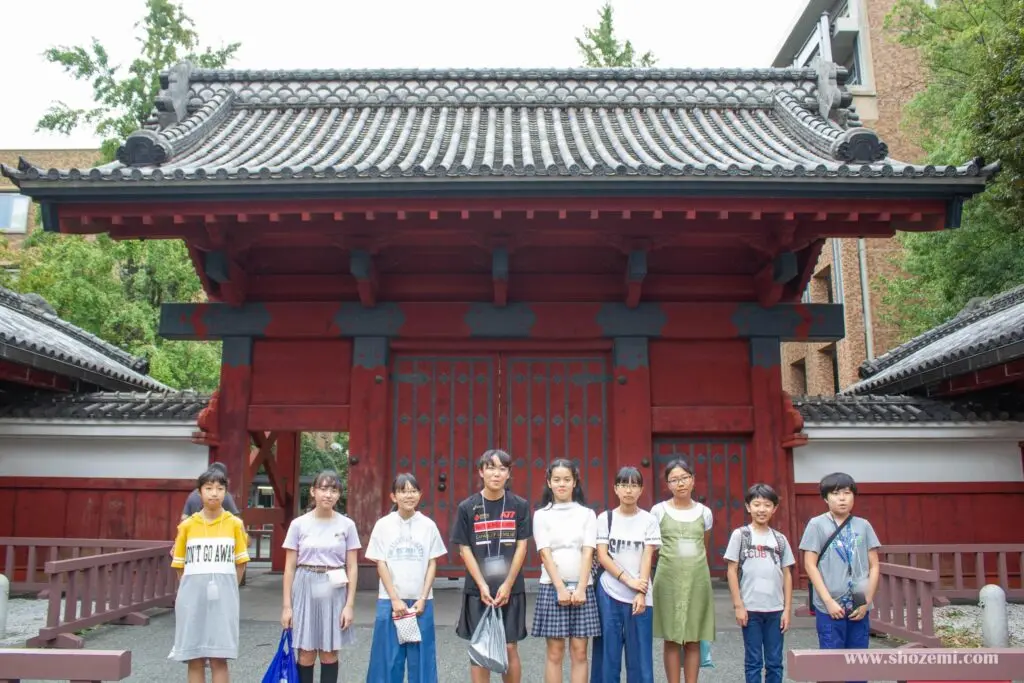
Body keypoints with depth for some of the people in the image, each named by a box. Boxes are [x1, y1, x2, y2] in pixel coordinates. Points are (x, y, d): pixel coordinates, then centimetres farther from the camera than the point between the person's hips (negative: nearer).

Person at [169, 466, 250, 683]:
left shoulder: (235, 524, 0)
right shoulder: (187, 526, 2)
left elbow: (240, 564, 5)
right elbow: (180, 566, 8)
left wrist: (227, 590, 5)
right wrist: (188, 593, 5)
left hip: (222, 599, -1)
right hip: (193, 598, 1)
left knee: (219, 660, 0)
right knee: (195, 660, 6)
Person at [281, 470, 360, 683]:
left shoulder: (347, 525, 0)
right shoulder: (299, 524, -1)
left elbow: (352, 567, 1)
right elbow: (290, 567, 1)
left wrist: (350, 604, -4)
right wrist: (287, 605, -3)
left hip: (335, 592, 0)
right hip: (306, 589, 0)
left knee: (330, 654, 8)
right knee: (306, 654, 5)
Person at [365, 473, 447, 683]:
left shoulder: (428, 525, 1)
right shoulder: (383, 524, -1)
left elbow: (432, 564, 3)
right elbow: (380, 564, -2)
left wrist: (422, 599, -6)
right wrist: (395, 599, -8)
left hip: (420, 600, 1)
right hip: (390, 600, 0)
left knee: (421, 655, 5)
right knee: (389, 655, 4)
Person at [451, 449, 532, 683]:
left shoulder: (520, 505, -1)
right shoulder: (467, 507, -2)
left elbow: (521, 547, -1)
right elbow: (465, 550, -1)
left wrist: (507, 585, -8)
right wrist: (482, 586, -10)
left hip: (511, 589, 0)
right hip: (477, 589, 0)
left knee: (510, 648, 5)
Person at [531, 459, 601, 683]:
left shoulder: (587, 514, 6)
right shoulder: (541, 515, 3)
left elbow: (587, 553, -1)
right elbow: (545, 554, -4)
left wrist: (580, 589, -11)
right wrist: (561, 589, -13)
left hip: (581, 587, 1)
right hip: (552, 587, -1)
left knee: (579, 652, 3)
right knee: (555, 652, 2)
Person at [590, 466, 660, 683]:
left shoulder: (649, 520, 3)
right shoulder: (605, 518, 2)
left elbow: (647, 558, -2)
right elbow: (602, 556, -3)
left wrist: (641, 593, -11)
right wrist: (628, 580, -13)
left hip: (640, 595, 0)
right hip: (609, 593, 0)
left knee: (639, 654, 4)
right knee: (608, 652, 3)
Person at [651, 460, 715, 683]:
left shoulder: (704, 512, 6)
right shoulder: (659, 511, -1)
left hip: (698, 578, 2)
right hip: (669, 578, -2)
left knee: (693, 640, 5)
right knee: (672, 639, 1)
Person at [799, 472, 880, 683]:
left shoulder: (863, 526, 6)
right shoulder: (817, 524, -3)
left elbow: (874, 566, 8)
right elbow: (810, 565, -5)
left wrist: (867, 601, -1)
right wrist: (829, 601, -11)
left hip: (859, 608, 3)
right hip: (830, 608, -3)